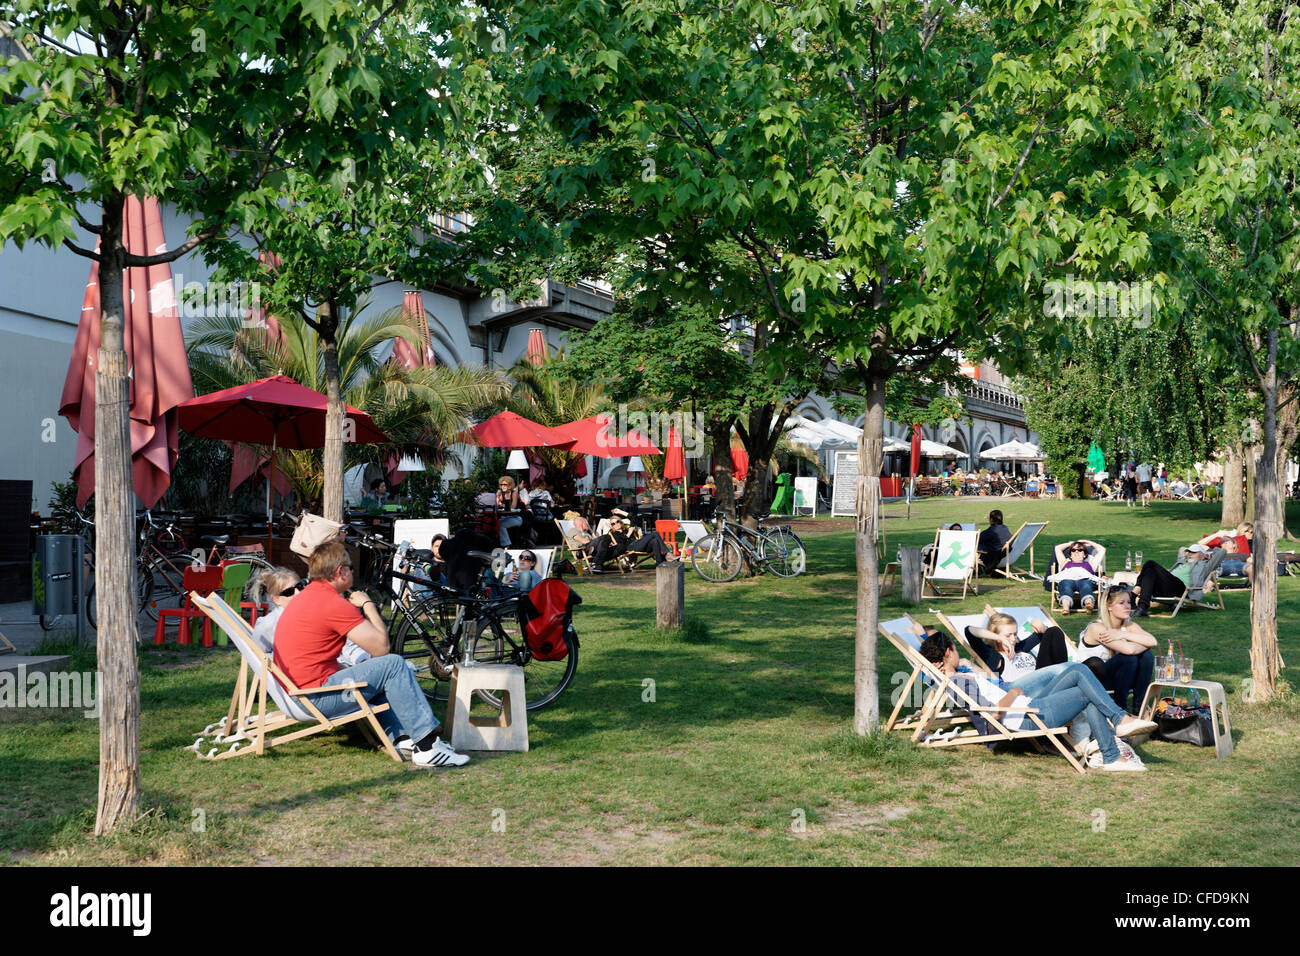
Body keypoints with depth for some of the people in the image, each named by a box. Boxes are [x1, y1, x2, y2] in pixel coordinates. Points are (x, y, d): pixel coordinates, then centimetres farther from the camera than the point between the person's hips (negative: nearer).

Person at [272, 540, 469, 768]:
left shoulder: (305, 596, 15)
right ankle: (428, 747, -6)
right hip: (316, 699, -10)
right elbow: (381, 646, -15)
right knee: (393, 665, -8)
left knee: (377, 674, 24)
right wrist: (367, 604, -1)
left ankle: (402, 739, 14)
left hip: (295, 692, 10)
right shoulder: (334, 603, -18)